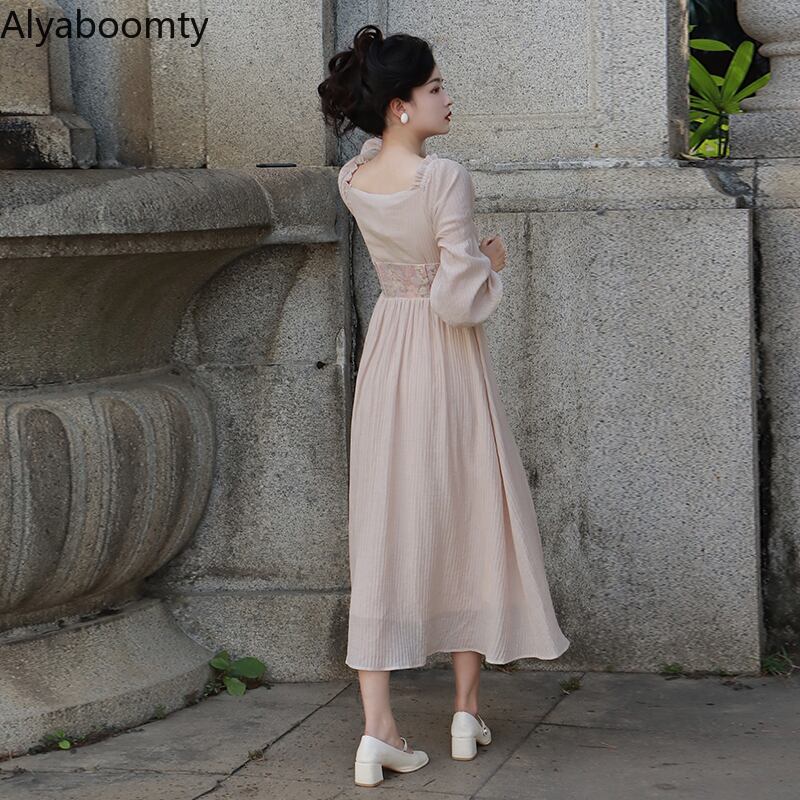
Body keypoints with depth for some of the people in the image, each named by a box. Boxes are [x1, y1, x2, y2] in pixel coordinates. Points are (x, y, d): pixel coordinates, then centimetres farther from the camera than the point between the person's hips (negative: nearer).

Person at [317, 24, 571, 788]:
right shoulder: (445, 180, -20)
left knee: (383, 532, 3)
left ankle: (377, 728, -3)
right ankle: (467, 711, 22)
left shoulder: (353, 182, 0)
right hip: (447, 362, -5)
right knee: (468, 522, 12)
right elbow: (459, 301, -22)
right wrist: (493, 264, -3)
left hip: (385, 352, 5)